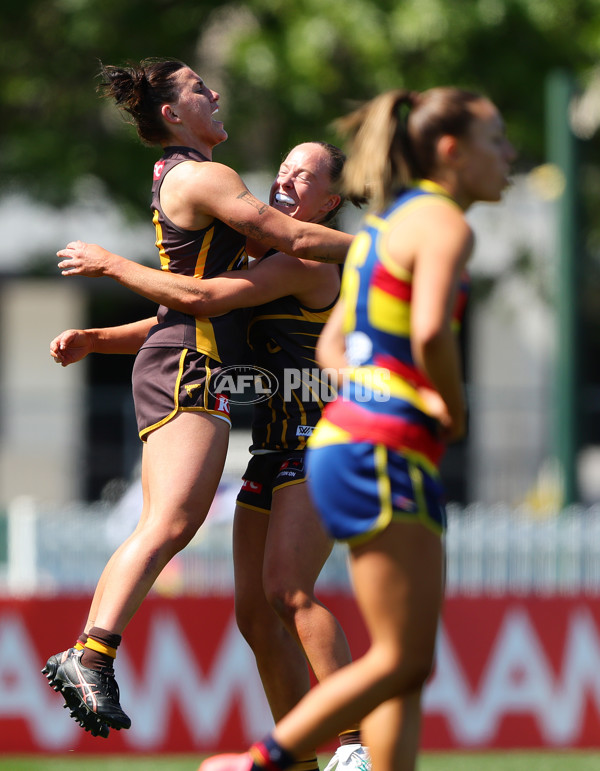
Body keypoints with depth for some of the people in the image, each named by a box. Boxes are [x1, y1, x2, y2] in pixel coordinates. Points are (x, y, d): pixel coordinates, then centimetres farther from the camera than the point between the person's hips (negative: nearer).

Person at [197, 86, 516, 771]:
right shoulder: (443, 224, -9)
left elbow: (332, 343, 25)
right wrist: (453, 411, -9)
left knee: (408, 664, 8)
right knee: (403, 659, -8)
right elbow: (431, 333, -26)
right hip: (384, 455, -10)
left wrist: (372, 395, 9)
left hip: (346, 439, 10)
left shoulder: (389, 221, 20)